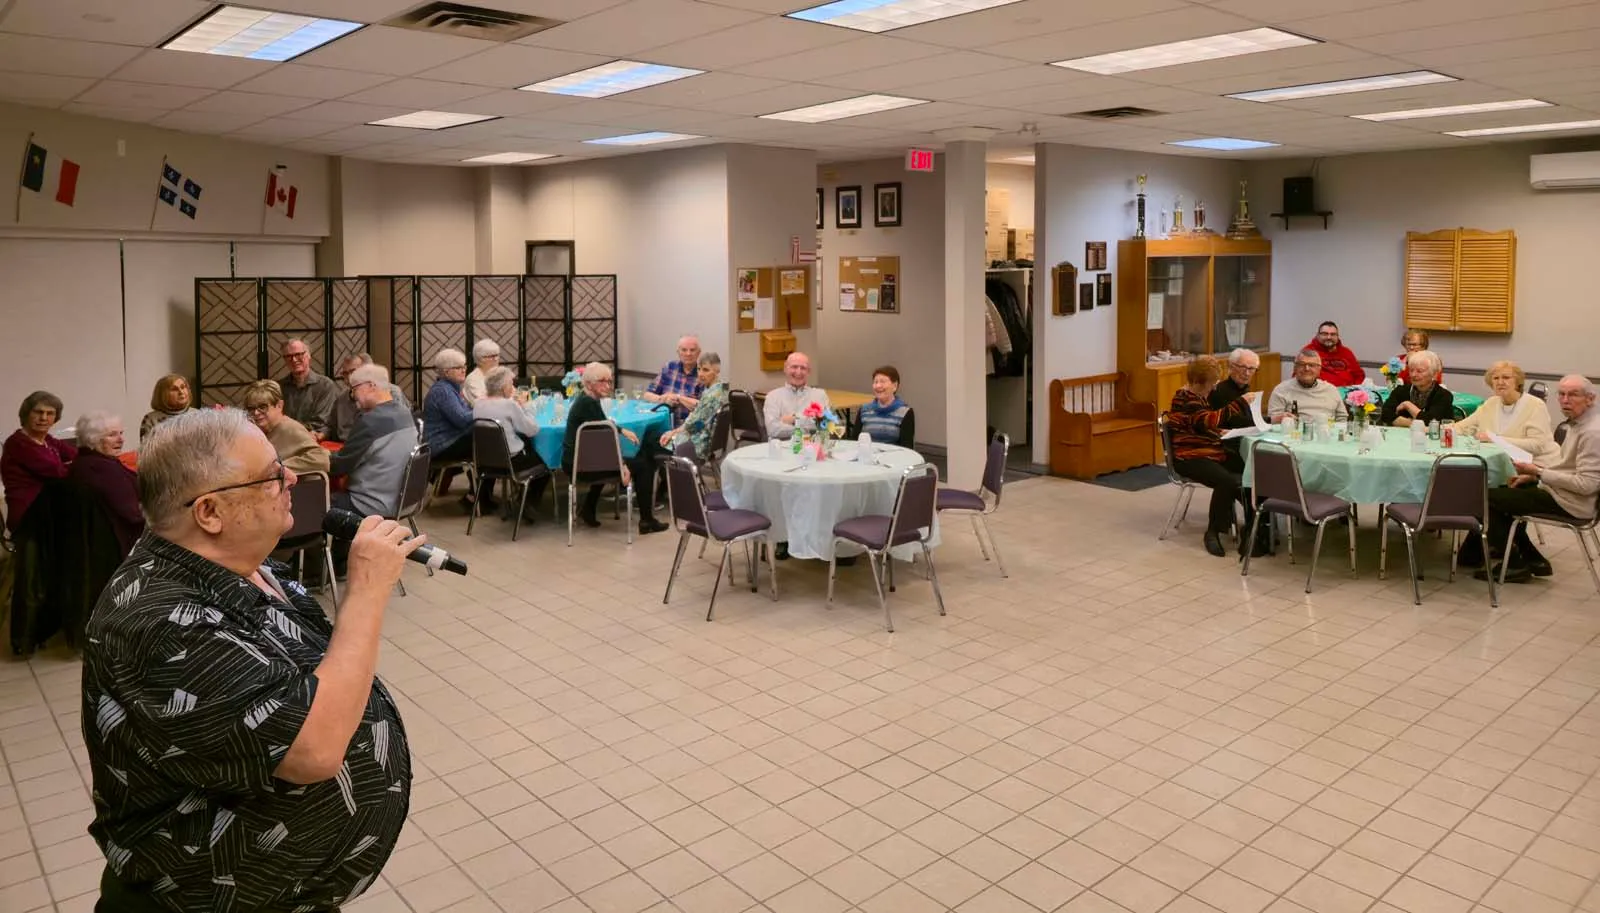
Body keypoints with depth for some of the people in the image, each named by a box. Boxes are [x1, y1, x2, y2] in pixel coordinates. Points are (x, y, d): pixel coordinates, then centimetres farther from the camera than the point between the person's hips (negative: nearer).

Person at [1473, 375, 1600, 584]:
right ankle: (1533, 559, 20)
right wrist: (1532, 474, 7)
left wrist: (1538, 472, -22)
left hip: (1569, 503, -11)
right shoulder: (1577, 423, 11)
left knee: (1486, 497, -9)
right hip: (1556, 490, 11)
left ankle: (1514, 565, 5)